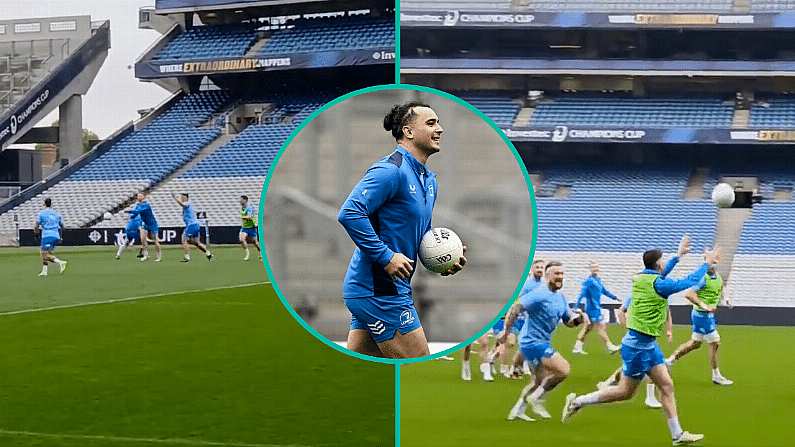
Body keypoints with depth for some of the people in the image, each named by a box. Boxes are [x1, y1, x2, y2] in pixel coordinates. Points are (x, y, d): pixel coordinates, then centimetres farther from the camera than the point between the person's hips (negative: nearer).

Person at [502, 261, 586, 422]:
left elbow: (569, 322, 15)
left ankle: (517, 410, 32)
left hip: (542, 342, 10)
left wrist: (578, 318, -6)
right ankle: (536, 398, -4)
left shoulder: (560, 297, 10)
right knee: (563, 369, -17)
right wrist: (506, 331, -24)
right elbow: (515, 308, -22)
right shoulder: (540, 294, -18)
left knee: (540, 381, 21)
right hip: (533, 342, -10)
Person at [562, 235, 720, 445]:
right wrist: (707, 263, -5)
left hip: (648, 344, 9)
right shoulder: (657, 284, -20)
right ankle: (577, 401, 10)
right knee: (626, 391, 0)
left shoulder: (641, 277, 5)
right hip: (638, 345, -9)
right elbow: (690, 282, -17)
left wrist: (678, 255, 33)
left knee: (666, 385, 6)